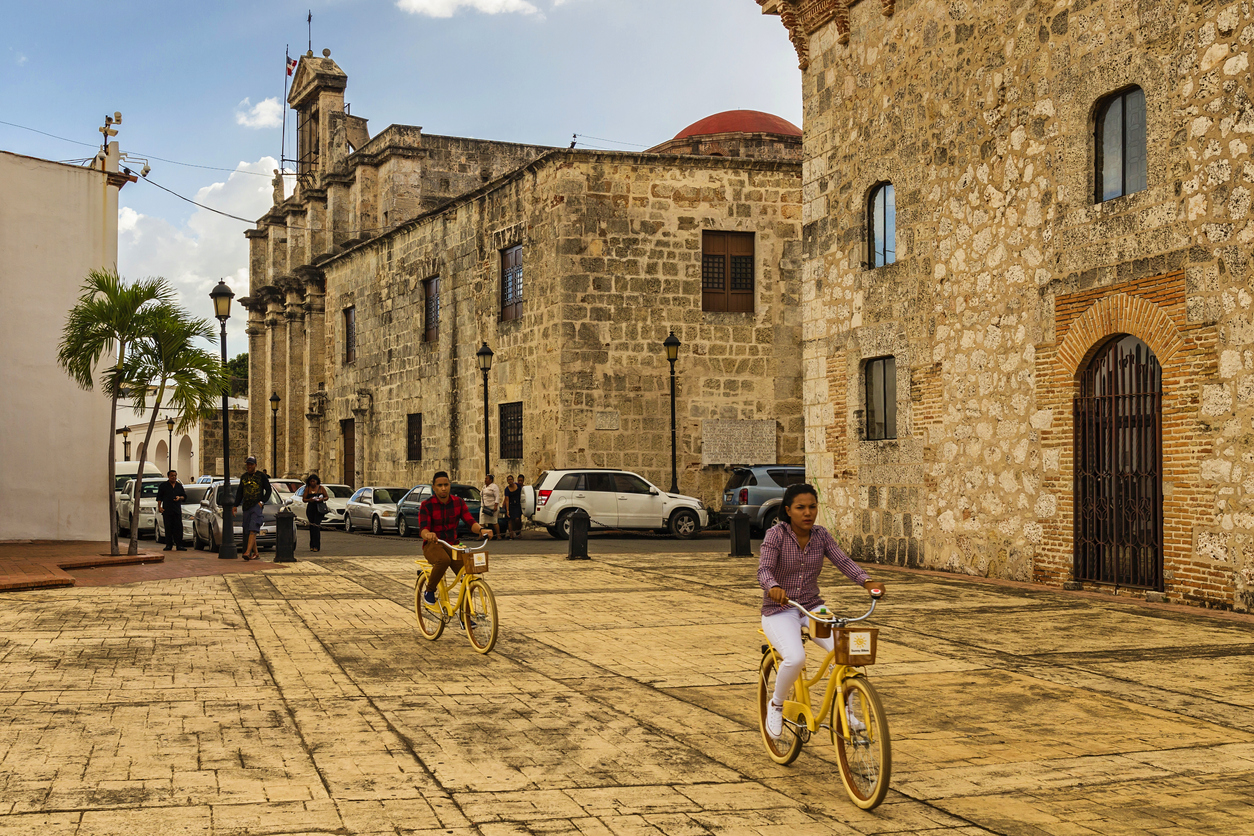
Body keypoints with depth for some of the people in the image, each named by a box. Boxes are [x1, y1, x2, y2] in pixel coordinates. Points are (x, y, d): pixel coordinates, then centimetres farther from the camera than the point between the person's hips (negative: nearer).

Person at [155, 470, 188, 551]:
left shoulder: (179, 486, 16)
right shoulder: (163, 485, 8)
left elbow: (184, 496, 19)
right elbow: (159, 497, 5)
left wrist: (179, 498, -3)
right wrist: (159, 507, -5)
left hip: (177, 510, 2)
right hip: (167, 510, -2)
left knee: (178, 528, -3)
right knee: (168, 528, -1)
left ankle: (179, 545, -1)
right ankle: (168, 545, 4)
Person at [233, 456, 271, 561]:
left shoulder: (261, 476, 3)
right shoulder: (243, 477, 17)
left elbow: (268, 490, 4)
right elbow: (239, 492, 23)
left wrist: (262, 502, -8)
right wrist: (236, 506, 15)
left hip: (257, 506, -6)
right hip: (246, 507, 6)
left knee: (253, 529, -17)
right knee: (248, 531, 5)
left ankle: (248, 552, -28)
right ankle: (256, 553, 13)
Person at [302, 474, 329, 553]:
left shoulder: (321, 488, 3)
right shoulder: (307, 489, 8)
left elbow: (326, 497, 10)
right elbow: (304, 499, 8)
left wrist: (322, 499, -12)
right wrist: (309, 500, -13)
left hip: (319, 509, -3)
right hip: (310, 509, 3)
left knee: (316, 526, -13)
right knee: (311, 527, 5)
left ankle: (316, 546, -13)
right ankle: (312, 546, 15)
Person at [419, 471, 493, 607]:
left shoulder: (458, 502, 2)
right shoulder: (426, 505, -9)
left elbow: (470, 522, -9)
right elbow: (422, 529, -21)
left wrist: (481, 529, -33)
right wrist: (428, 534, -47)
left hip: (453, 545, 4)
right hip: (433, 545, -4)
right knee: (444, 560, -39)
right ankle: (429, 591, -14)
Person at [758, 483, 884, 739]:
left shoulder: (821, 535, 1)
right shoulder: (776, 534, -12)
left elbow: (843, 561, -10)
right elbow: (764, 569, -24)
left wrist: (867, 581, -29)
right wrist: (773, 587, -48)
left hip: (812, 608, 4)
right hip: (779, 611, -4)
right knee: (795, 659, -32)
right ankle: (776, 704, -1)